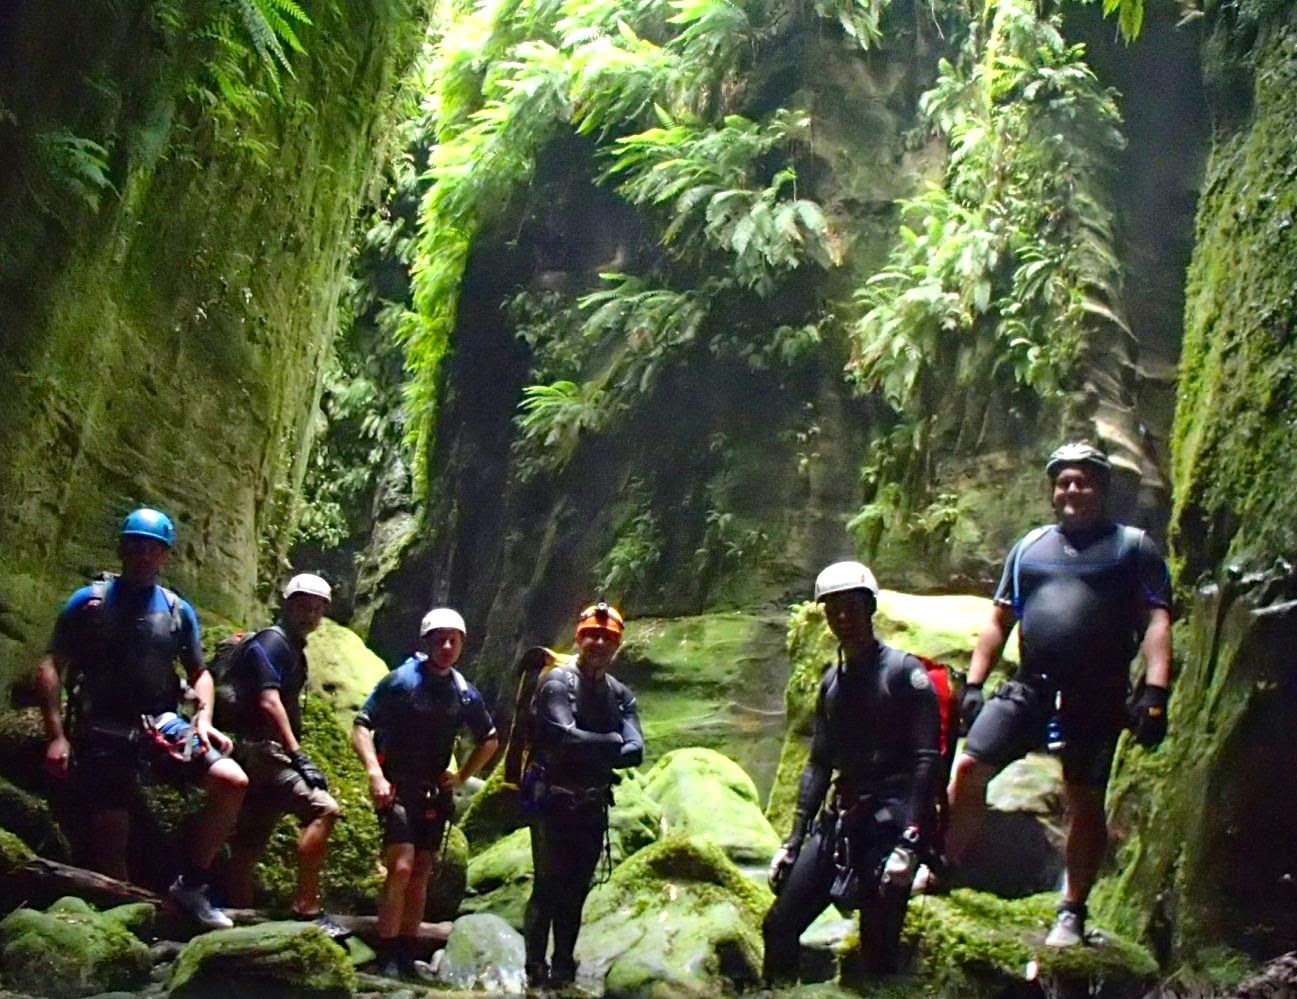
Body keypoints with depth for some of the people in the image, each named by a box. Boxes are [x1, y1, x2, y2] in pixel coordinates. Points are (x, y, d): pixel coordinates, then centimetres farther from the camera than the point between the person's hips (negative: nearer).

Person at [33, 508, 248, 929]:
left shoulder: (178, 610, 8)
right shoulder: (90, 601, 0)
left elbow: (199, 672, 17)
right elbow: (51, 666, -3)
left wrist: (203, 718, -3)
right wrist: (57, 734, -13)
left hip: (161, 723, 3)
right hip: (103, 730, -3)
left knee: (233, 781, -15)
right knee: (110, 836, -4)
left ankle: (191, 884, -2)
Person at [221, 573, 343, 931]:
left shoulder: (292, 648, 22)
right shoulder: (271, 642, -9)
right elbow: (269, 702, -20)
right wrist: (298, 755, -25)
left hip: (264, 756, 10)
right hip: (260, 750, -10)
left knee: (247, 849, 10)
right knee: (323, 809, -23)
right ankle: (307, 909, -24)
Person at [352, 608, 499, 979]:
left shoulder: (465, 694, 6)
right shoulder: (400, 680, -9)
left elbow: (490, 740, 20)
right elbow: (362, 727, -11)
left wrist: (463, 775, 9)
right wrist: (375, 774, -23)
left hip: (435, 792, 6)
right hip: (397, 787, -5)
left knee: (421, 874, 8)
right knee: (401, 867, -19)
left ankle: (407, 956, 15)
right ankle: (386, 958, -16)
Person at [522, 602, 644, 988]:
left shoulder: (620, 694, 9)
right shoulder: (558, 682, -9)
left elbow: (635, 752, -5)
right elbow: (565, 736, -25)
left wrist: (587, 749, -18)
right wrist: (610, 743, -12)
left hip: (593, 806, 6)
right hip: (554, 801, -6)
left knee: (576, 891, 11)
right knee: (549, 887, -4)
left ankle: (563, 968, 20)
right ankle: (536, 970, 3)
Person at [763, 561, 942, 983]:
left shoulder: (903, 671, -5)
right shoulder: (832, 682, 15)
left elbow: (927, 759, -12)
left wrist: (908, 843, -20)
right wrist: (794, 840, 12)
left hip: (890, 823, -6)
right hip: (838, 821, 7)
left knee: (877, 951, -8)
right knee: (778, 928, 3)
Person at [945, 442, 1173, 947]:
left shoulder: (1133, 547, 5)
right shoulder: (1029, 547, 16)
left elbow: (1157, 621, -4)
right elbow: (999, 621, 17)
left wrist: (1155, 690, -16)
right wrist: (973, 683, 8)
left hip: (1096, 699, -3)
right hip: (1031, 687, 3)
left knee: (1085, 802, 3)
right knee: (968, 769, -7)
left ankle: (1072, 914, 13)